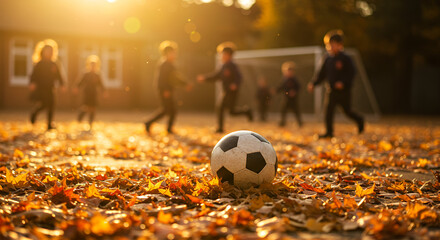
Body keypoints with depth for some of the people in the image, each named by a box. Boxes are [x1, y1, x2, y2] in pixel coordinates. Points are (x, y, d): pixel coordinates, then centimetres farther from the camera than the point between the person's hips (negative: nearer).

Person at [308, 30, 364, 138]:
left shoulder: (345, 59, -9)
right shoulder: (328, 59, 6)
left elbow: (352, 73, -14)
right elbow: (322, 74, 11)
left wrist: (343, 82, -27)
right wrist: (313, 83, 0)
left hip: (344, 90, -4)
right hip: (332, 90, 4)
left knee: (347, 111, 7)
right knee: (329, 111, -5)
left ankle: (359, 120, 36)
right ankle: (329, 132, 0)